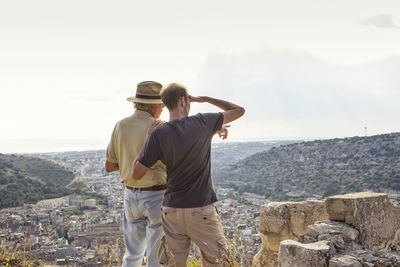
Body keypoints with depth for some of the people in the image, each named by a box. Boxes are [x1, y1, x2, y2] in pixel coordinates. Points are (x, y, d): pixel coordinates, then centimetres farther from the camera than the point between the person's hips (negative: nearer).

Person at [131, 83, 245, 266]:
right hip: (202, 210, -2)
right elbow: (239, 111, 8)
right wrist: (204, 99, 12)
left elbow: (136, 174, -4)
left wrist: (148, 138, 3)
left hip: (172, 210, 2)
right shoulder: (203, 123, -7)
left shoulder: (159, 133, -7)